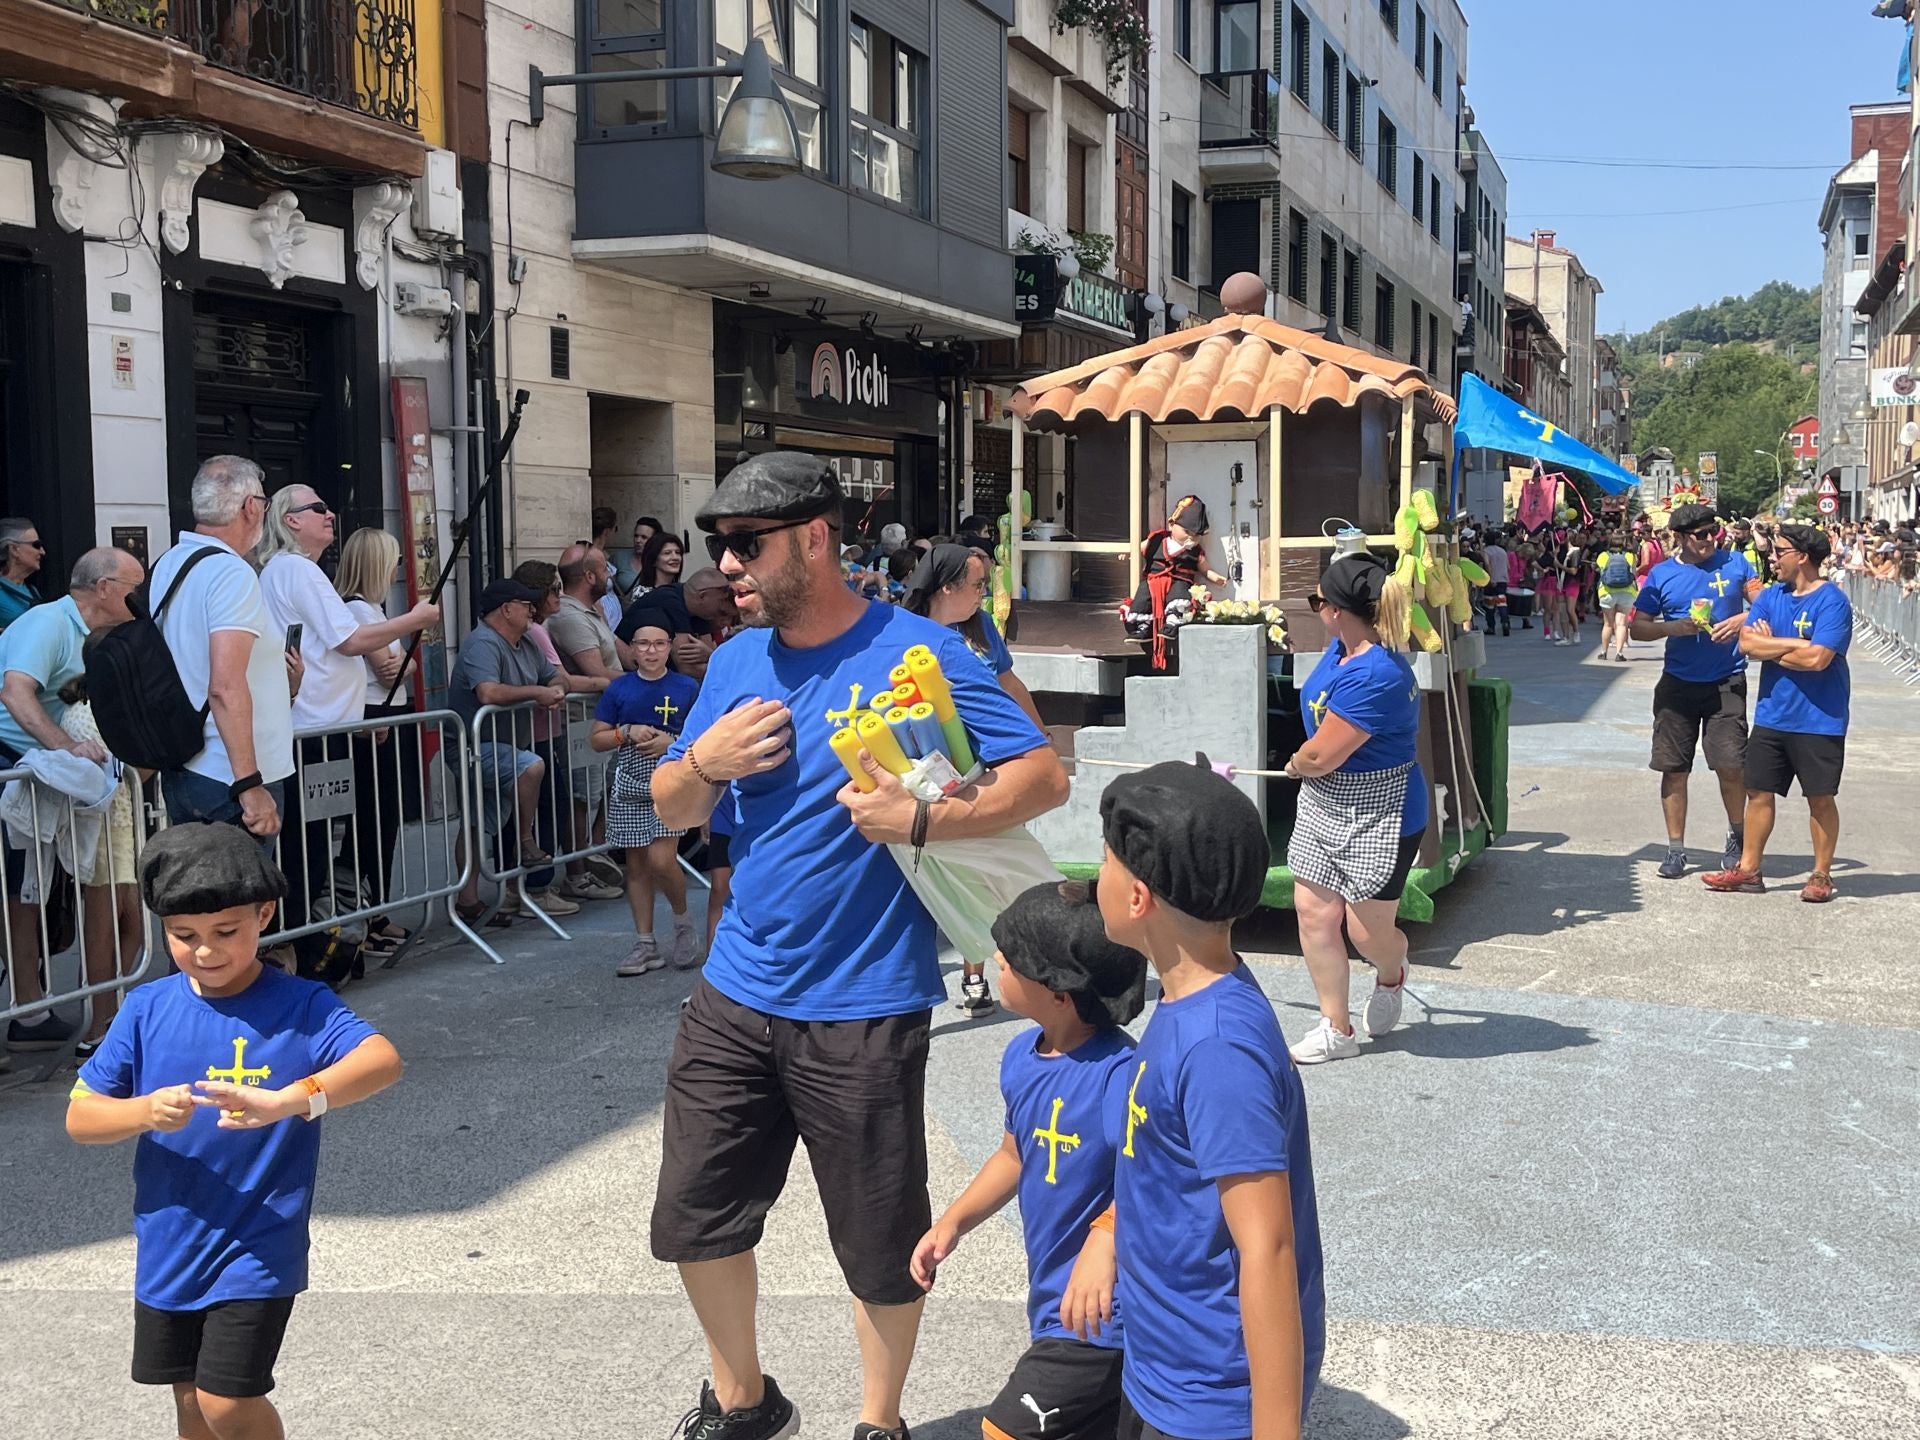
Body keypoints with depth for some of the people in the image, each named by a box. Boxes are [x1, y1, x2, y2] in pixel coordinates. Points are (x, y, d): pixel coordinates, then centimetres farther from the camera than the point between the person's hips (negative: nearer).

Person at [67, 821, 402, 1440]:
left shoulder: (301, 1006, -13)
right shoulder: (146, 1009, -4)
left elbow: (383, 1060, -30)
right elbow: (80, 1117, -2)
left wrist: (284, 1101, -45)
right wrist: (144, 1112, -24)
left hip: (259, 1245, -4)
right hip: (168, 1245, 4)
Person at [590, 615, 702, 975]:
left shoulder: (686, 689, 0)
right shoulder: (620, 689, 4)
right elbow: (596, 739, 7)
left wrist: (672, 743, -14)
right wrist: (627, 733, -10)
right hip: (630, 786, 3)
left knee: (661, 860, -14)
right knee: (637, 865, 7)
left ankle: (683, 920, 13)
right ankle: (645, 943, 15)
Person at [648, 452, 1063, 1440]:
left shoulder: (913, 651, -11)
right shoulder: (735, 662, 7)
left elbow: (1044, 774, -14)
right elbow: (671, 812, 16)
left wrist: (919, 820, -26)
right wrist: (703, 762, -6)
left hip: (862, 1009, -6)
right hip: (737, 992, 6)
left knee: (880, 1245, 8)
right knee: (694, 1217, 14)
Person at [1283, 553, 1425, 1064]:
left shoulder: (1375, 677, -29)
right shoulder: (1341, 648, 1)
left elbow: (1320, 757, -23)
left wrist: (1295, 766, -2)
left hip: (1377, 816, -9)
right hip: (1323, 806, 9)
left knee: (1368, 932, 2)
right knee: (1314, 913, 6)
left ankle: (1390, 976, 39)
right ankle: (1336, 1030, 17)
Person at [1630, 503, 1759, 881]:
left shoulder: (1734, 563, 3)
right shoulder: (1661, 575, 3)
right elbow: (1637, 627, 5)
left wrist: (1742, 619, -14)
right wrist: (1673, 627, -13)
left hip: (1726, 683, -1)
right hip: (1678, 684, 1)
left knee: (1730, 765, -5)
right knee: (1674, 768, 3)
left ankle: (1737, 838, 19)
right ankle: (1676, 848, 15)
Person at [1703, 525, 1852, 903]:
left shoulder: (1832, 601, -13)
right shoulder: (1770, 596, 7)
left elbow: (1816, 658, -23)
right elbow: (1747, 644, -5)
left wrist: (1770, 648, -9)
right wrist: (1795, 644, -14)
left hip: (1819, 720, -6)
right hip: (1771, 715, 6)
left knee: (1820, 798, 5)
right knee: (1759, 791, 9)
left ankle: (1821, 875, 16)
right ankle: (1748, 869, 19)